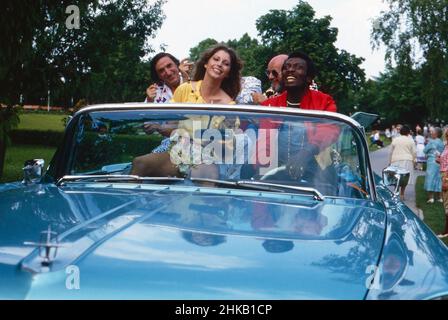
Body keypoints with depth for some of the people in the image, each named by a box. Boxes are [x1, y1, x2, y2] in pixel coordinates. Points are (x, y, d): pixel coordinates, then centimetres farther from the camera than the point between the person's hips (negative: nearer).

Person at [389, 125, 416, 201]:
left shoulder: (395, 140, 6)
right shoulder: (410, 140, 1)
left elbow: (391, 152, 9)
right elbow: (414, 152, 0)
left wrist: (390, 161, 15)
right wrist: (413, 160, 14)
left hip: (396, 161, 2)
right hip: (407, 161, -1)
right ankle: (402, 194, 0)